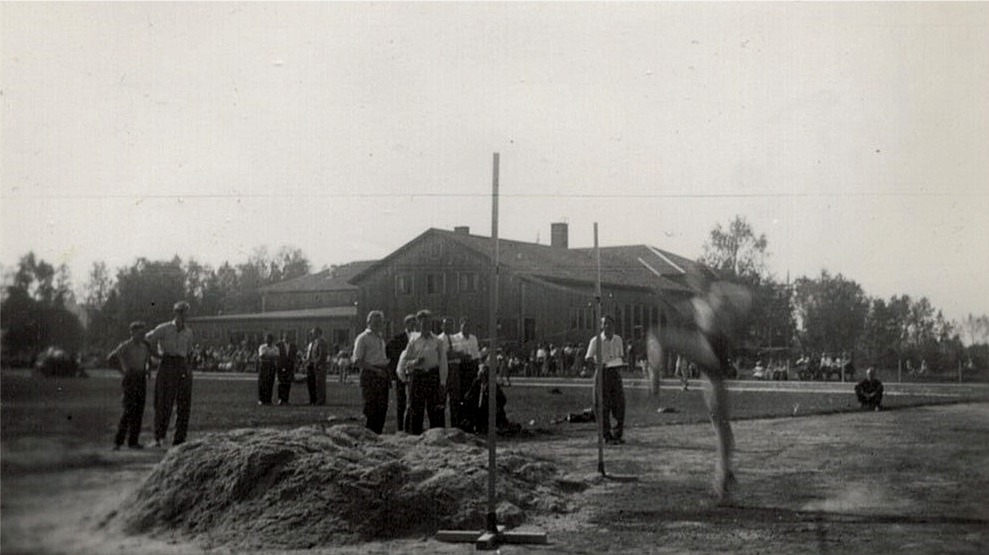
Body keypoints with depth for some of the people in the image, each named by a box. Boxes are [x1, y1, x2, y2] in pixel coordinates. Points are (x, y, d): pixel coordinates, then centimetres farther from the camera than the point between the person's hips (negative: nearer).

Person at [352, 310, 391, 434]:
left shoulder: (381, 339, 20)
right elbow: (357, 361, -10)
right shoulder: (363, 338, -3)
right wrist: (375, 369, -15)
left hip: (382, 376, 7)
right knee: (371, 409, -8)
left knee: (382, 408, 5)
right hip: (370, 376, -7)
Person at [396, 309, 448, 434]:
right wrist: (415, 362, -11)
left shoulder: (438, 342, 4)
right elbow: (404, 361, 9)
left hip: (433, 376, -1)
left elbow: (443, 362, 2)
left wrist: (442, 382, -4)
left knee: (435, 410, -2)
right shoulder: (413, 341, 7)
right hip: (417, 376, 1)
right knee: (415, 410, 3)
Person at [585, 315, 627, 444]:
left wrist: (621, 361, -3)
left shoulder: (618, 339, 9)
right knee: (604, 406, -2)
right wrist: (598, 362, -23)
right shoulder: (596, 340, -5)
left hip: (615, 372, 4)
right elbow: (587, 357, -3)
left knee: (619, 404, -1)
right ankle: (607, 436, 6)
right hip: (602, 372, -4)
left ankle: (618, 435, 10)